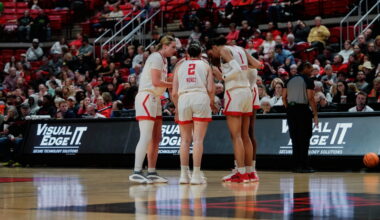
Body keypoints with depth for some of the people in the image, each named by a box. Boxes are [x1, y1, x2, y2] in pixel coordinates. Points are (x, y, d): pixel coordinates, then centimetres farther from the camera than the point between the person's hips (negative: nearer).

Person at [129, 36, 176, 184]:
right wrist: (174, 84, -10)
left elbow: (161, 82, 14)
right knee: (146, 137, -15)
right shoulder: (156, 57, -10)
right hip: (147, 98, -10)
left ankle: (152, 173, 13)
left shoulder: (163, 60, 19)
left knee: (156, 138, 10)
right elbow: (155, 81, -18)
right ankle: (136, 172, -17)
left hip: (155, 99, 10)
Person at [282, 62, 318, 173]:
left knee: (295, 138, 9)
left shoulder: (290, 80, 12)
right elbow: (310, 98, -12)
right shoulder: (308, 81, -5)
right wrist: (315, 114, -9)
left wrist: (289, 109, 15)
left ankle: (297, 165, 9)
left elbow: (284, 97, 9)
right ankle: (304, 165, -3)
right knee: (304, 139, -1)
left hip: (291, 110, 5)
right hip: (303, 109, -5)